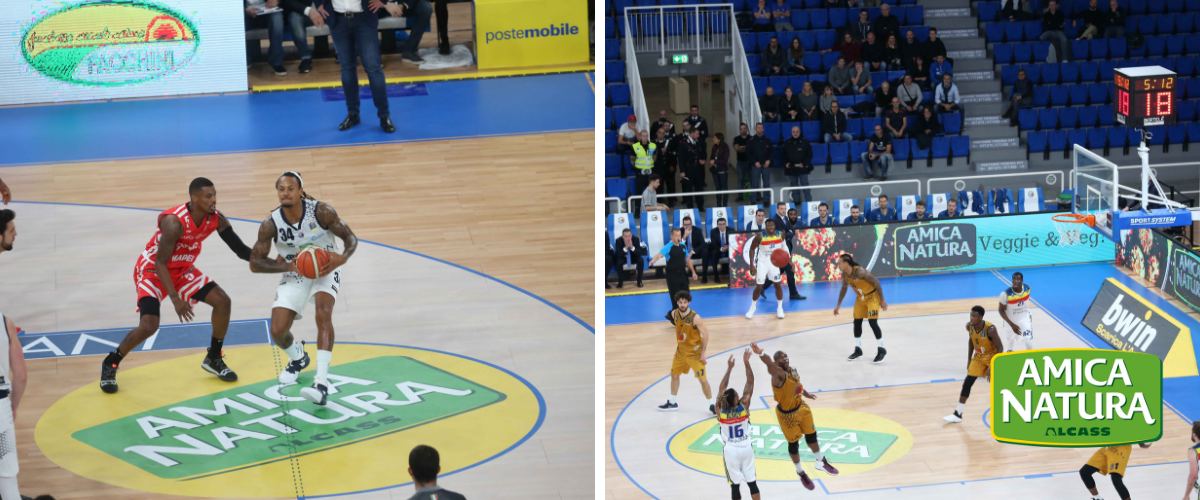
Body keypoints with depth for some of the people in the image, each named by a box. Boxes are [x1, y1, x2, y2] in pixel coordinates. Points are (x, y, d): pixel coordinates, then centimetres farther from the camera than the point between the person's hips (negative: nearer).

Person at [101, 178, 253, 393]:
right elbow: (160, 263, -30)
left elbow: (241, 250, -8)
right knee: (149, 326, -21)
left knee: (223, 301, -5)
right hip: (152, 270, -7)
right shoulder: (175, 222, -33)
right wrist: (175, 299, -36)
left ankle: (214, 359, 14)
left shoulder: (216, 219, -14)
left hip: (182, 270, 7)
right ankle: (110, 365, 3)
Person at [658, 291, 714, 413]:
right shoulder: (674, 314, -8)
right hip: (681, 350, 6)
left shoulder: (695, 318, -26)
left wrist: (703, 353, -16)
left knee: (703, 379, -7)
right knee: (674, 375, 16)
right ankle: (672, 403, 33)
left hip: (694, 352, -6)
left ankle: (712, 405, 8)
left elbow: (705, 334, -17)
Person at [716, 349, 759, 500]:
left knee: (735, 485, 4)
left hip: (731, 450, -1)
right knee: (752, 482, 12)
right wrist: (746, 363, -9)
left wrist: (729, 368, 1)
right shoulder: (744, 406, -14)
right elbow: (750, 382, -9)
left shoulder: (720, 409, -13)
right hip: (746, 448, 1)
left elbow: (722, 388, 0)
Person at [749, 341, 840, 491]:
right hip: (787, 414, -7)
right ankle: (800, 472, 35)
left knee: (811, 435, 22)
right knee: (793, 443, 10)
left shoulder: (792, 370, -6)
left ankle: (821, 462, 46)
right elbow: (770, 366, -55)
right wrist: (760, 354, -78)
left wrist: (805, 393, 36)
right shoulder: (778, 374, -31)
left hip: (800, 407, 7)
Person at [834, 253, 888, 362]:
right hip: (860, 298, 8)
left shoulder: (859, 272, -31)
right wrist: (838, 305, 13)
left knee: (872, 322, -14)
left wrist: (882, 300, -20)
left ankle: (882, 351, -1)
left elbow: (876, 281, -24)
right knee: (857, 322, 7)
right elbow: (843, 289, 11)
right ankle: (858, 350, 21)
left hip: (872, 296, -8)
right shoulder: (844, 275, -8)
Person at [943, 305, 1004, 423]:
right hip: (978, 356, 5)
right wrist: (969, 360, 9)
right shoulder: (969, 326, -14)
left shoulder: (990, 329, -31)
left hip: (992, 357, -5)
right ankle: (957, 414, 5)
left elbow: (999, 347, -24)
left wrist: (993, 366, -28)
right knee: (967, 383, 0)